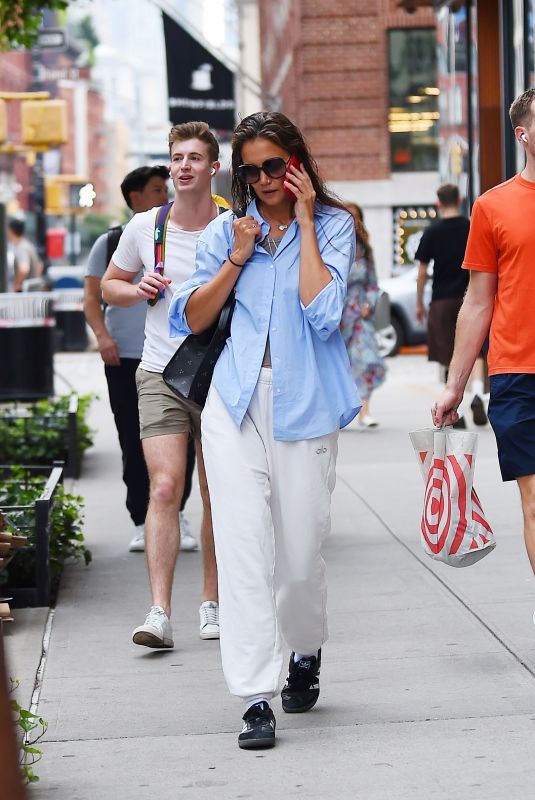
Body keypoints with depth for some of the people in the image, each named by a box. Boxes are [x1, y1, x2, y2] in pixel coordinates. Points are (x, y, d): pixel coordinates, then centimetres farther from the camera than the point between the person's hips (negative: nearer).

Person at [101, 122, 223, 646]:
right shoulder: (144, 228, 3)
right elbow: (109, 286, 18)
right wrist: (139, 290, -3)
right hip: (161, 374, 0)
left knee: (218, 496, 8)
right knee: (165, 487, -13)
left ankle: (212, 603, 22)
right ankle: (159, 612, -16)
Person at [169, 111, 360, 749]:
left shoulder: (333, 226, 1)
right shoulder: (226, 231, 10)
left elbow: (323, 314, -14)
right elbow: (190, 319, 7)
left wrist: (304, 223, -11)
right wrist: (236, 260, -4)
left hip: (304, 404, -2)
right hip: (235, 402, 2)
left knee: (300, 551, 5)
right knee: (243, 545, -10)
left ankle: (305, 652, 36)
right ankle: (256, 697, -11)